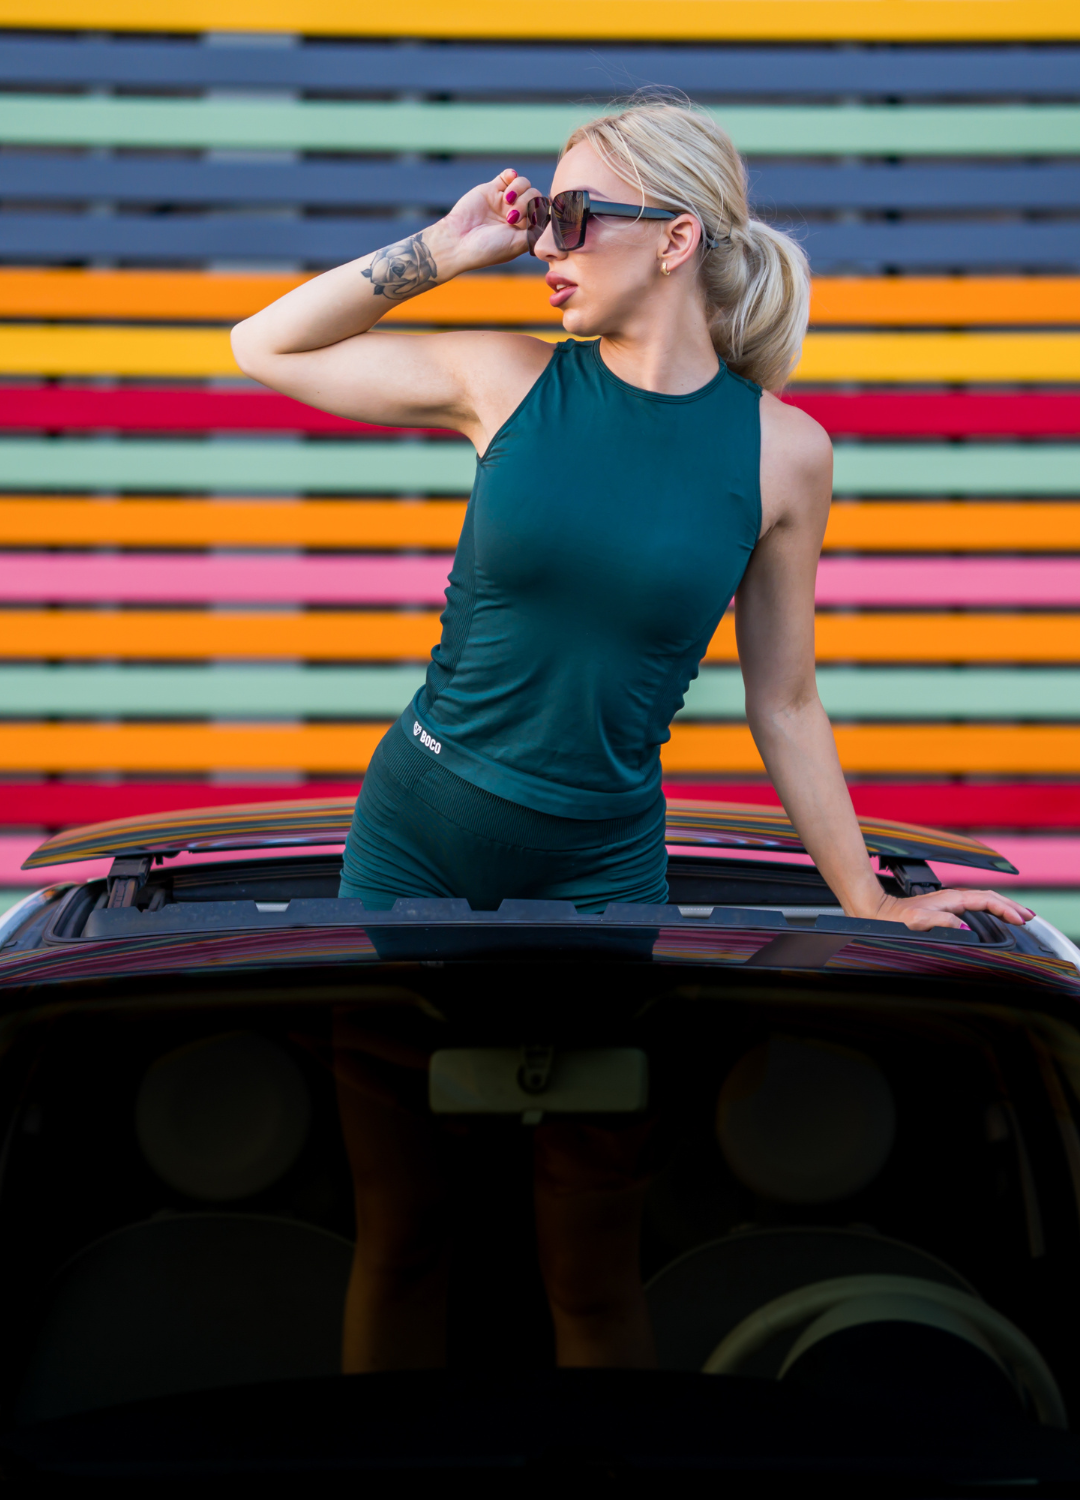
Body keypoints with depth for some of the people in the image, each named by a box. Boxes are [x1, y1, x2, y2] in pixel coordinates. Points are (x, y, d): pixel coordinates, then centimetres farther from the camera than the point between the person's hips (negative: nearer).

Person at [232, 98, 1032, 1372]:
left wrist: (868, 900, 9)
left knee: (595, 1264, 3)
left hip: (601, 871, -1)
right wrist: (440, 250, -1)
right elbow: (264, 347, 7)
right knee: (396, 1231, 7)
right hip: (415, 839, 1)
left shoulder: (782, 450, -3)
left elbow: (783, 705, 6)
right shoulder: (509, 381, -2)